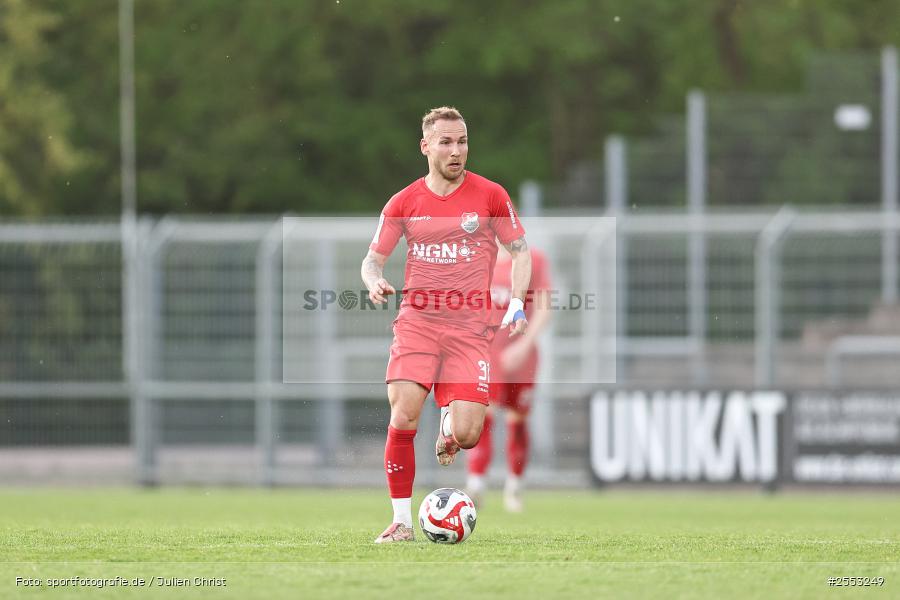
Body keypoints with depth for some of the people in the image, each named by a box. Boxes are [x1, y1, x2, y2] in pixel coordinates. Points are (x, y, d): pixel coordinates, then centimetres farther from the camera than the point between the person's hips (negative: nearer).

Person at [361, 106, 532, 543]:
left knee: (467, 434, -13)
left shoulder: (490, 196, 2)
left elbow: (520, 250, 11)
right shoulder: (404, 203, 5)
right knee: (404, 413, -19)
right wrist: (374, 282, -12)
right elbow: (373, 259, 12)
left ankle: (448, 429, 28)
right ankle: (402, 520, -7)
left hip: (470, 326, -1)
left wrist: (517, 304, -3)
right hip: (417, 321, 1)